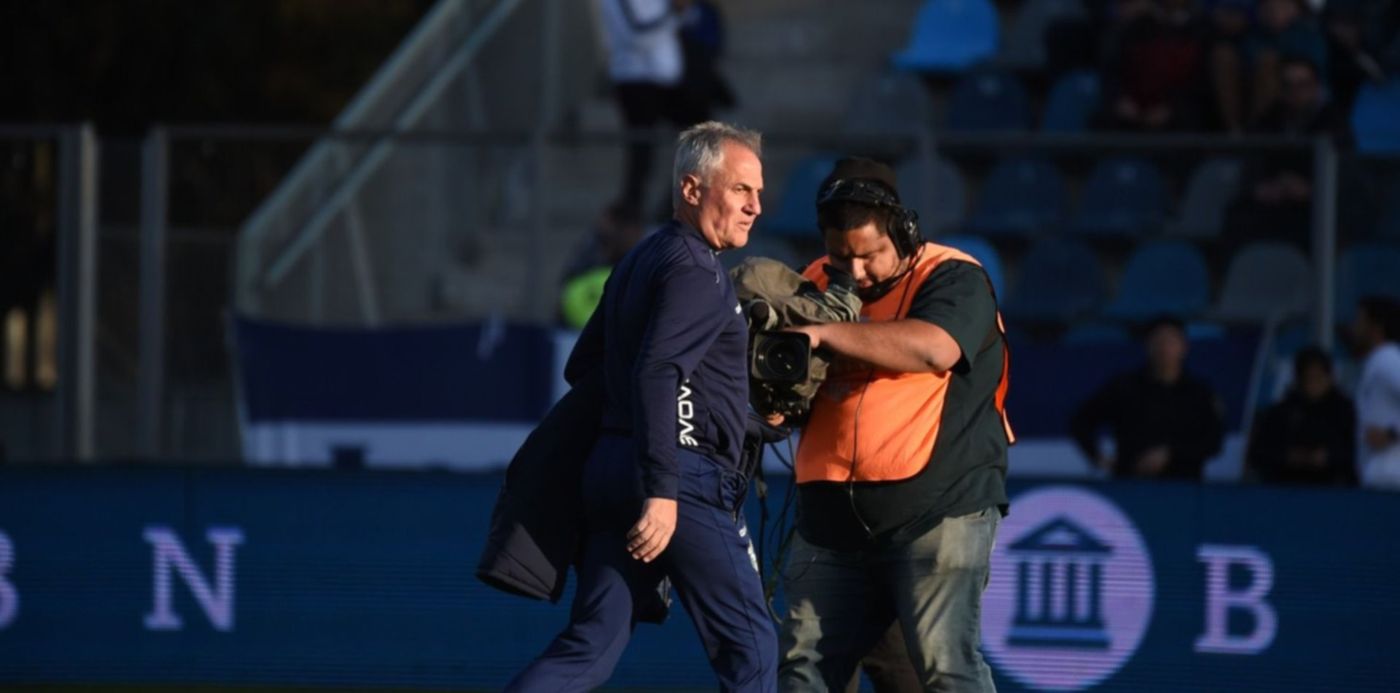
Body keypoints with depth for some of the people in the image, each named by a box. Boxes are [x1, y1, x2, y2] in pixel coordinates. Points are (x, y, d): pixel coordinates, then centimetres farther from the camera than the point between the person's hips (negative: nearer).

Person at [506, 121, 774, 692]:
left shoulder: (640, 262, 19)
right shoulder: (696, 271, -11)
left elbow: (581, 367, 26)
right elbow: (656, 373, -24)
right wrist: (662, 491, -29)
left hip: (610, 467, 9)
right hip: (684, 478, -9)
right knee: (748, 645, 1)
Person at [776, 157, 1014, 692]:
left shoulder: (951, 279, -4)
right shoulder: (818, 284, 14)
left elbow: (934, 348, -26)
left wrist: (827, 333, -25)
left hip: (938, 512, -6)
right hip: (832, 520, 6)